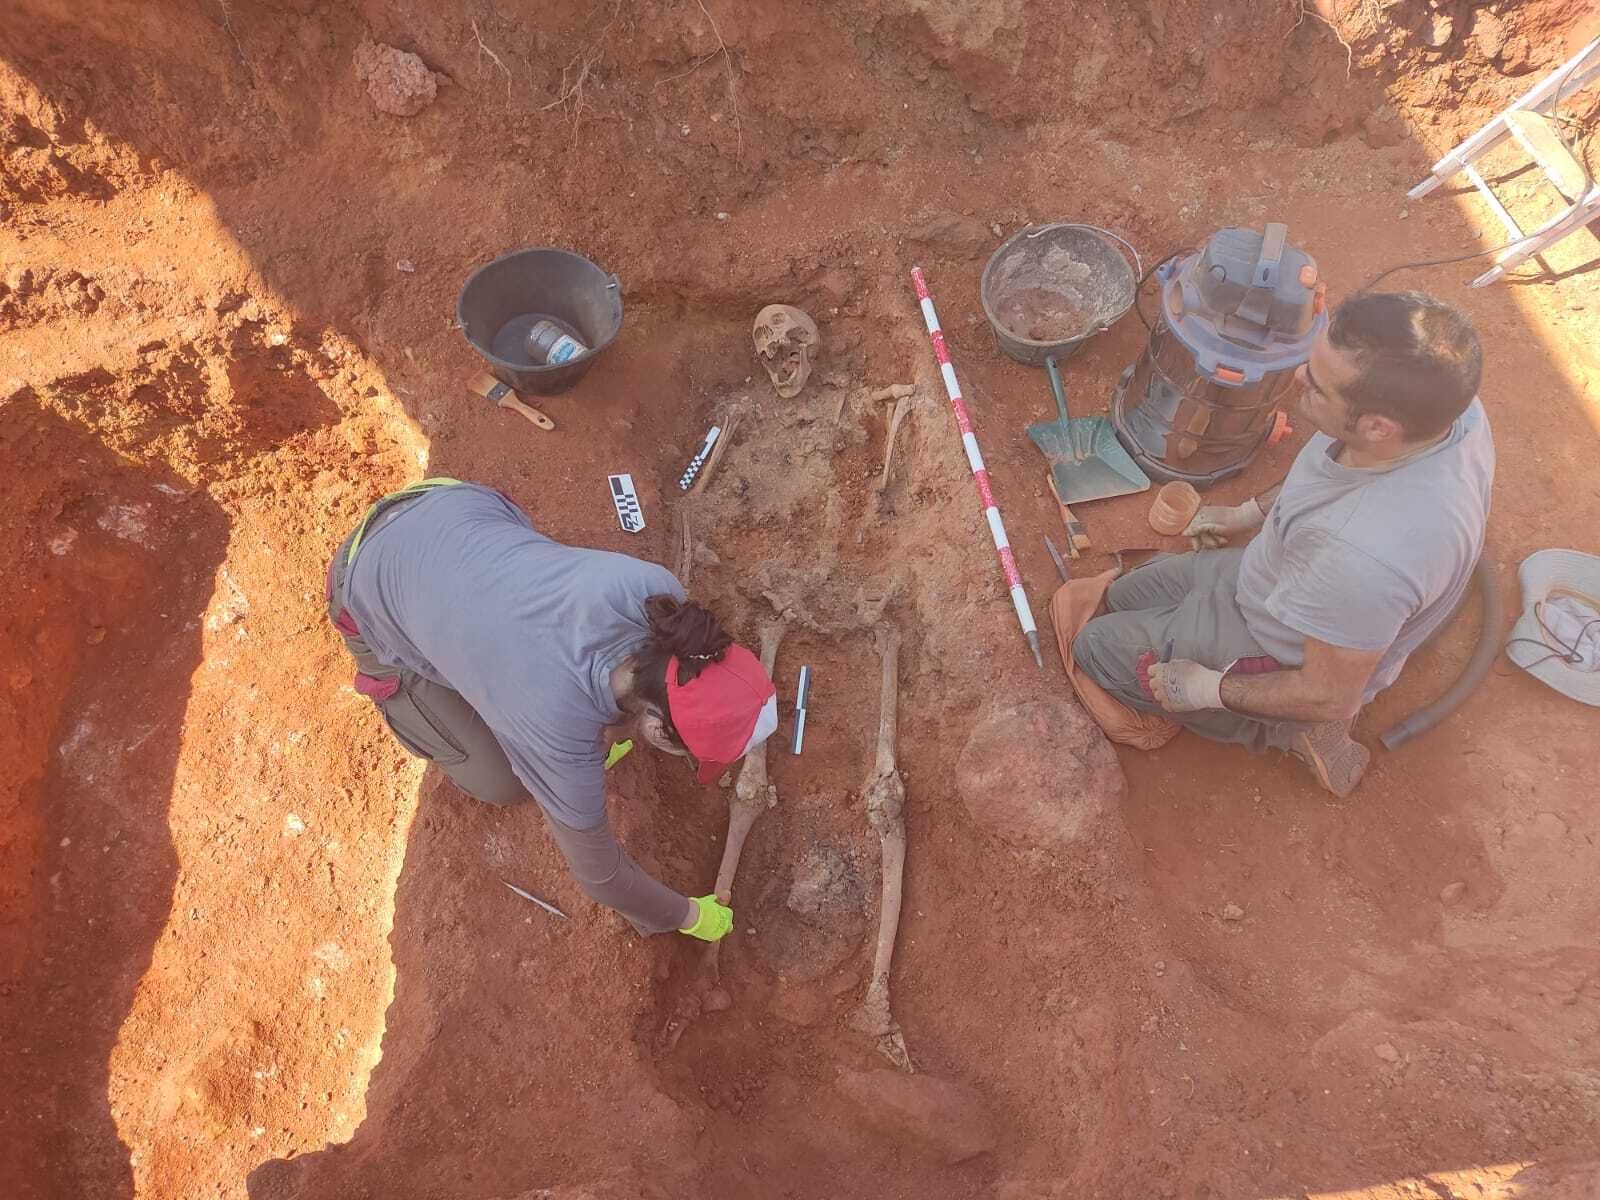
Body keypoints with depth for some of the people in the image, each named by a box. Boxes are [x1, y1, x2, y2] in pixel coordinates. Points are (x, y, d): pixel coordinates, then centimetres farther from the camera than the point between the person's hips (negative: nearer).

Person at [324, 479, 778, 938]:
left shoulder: (655, 588, -27)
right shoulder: (560, 743, -35)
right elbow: (598, 870, -18)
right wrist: (686, 915, -1)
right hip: (376, 591, -4)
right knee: (500, 782, 4)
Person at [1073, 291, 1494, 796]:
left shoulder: (1367, 553, -46)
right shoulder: (1437, 400, -23)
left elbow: (1331, 698, -29)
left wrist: (1210, 689, -15)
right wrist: (1250, 511, 12)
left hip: (1282, 652, -8)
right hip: (1284, 578, 8)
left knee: (1095, 646, 6)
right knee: (1125, 596, 23)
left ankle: (1290, 731, 11)